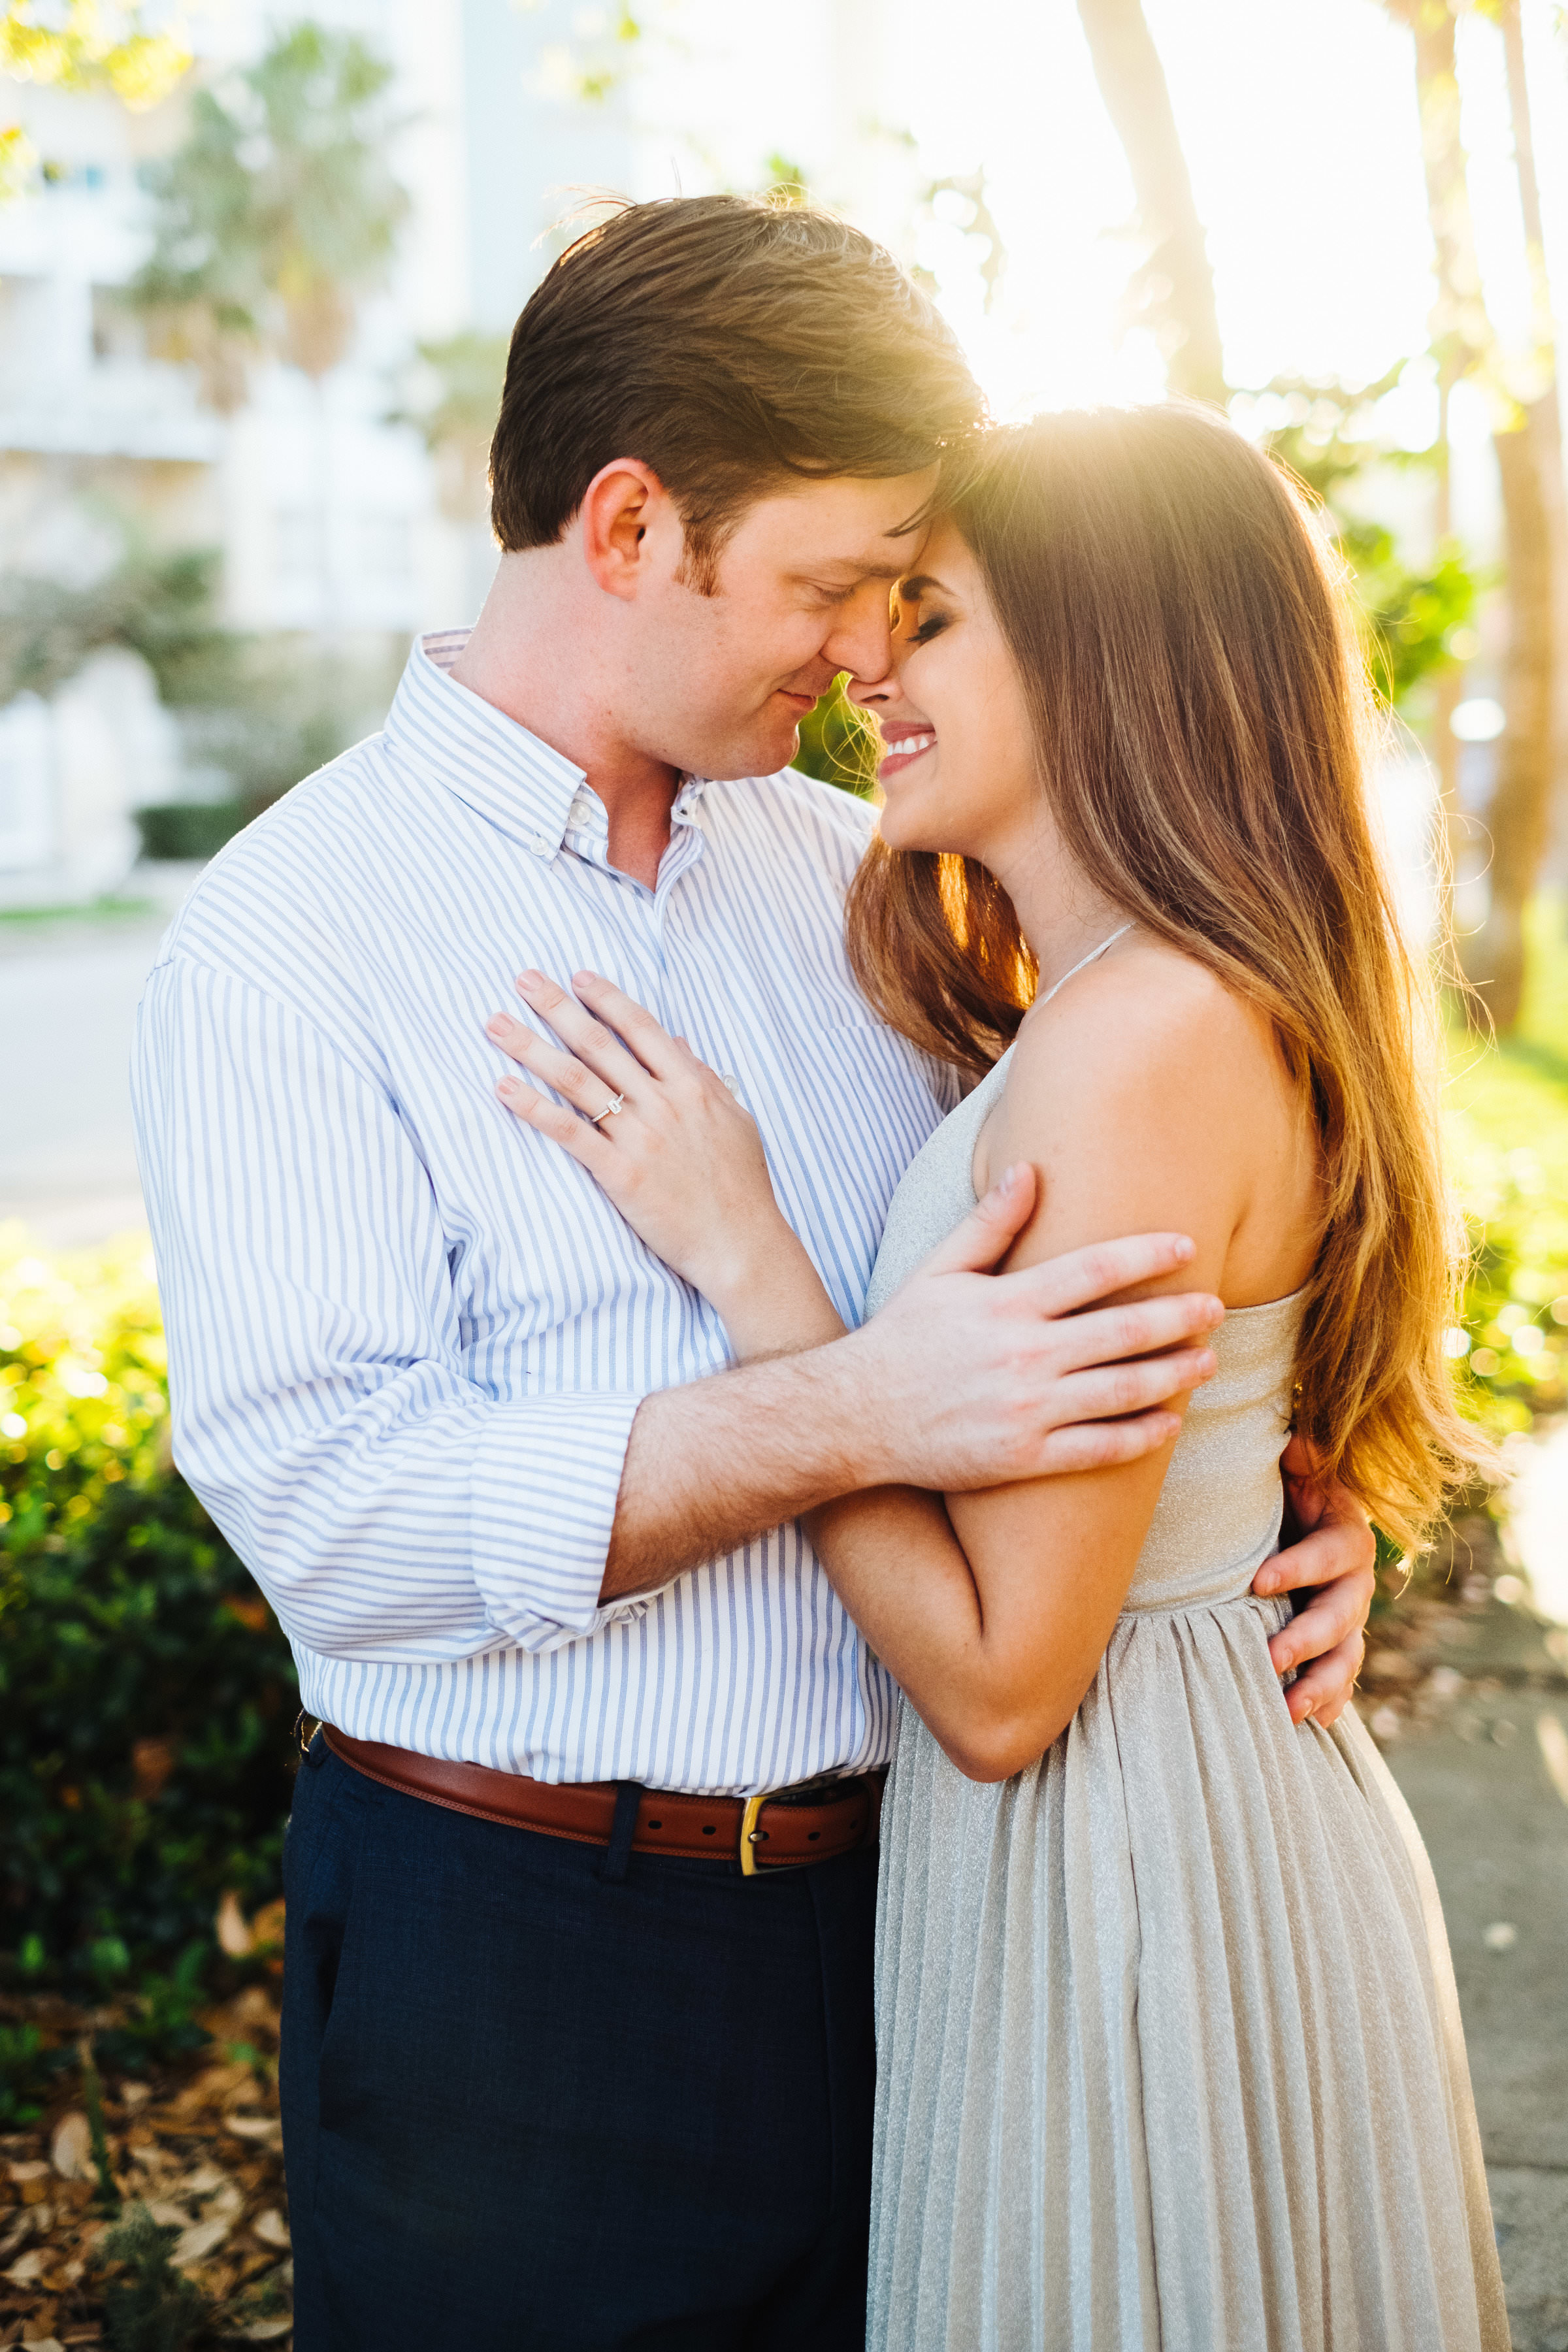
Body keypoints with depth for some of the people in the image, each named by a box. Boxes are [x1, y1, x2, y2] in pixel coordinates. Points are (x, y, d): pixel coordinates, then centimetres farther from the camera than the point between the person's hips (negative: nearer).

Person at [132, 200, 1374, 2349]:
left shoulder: (852, 874, 7)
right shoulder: (284, 941, -11)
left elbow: (1045, 1269, 16)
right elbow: (325, 1500, -21)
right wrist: (854, 1416, -28)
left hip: (889, 1900, 5)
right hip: (515, 1953, -4)